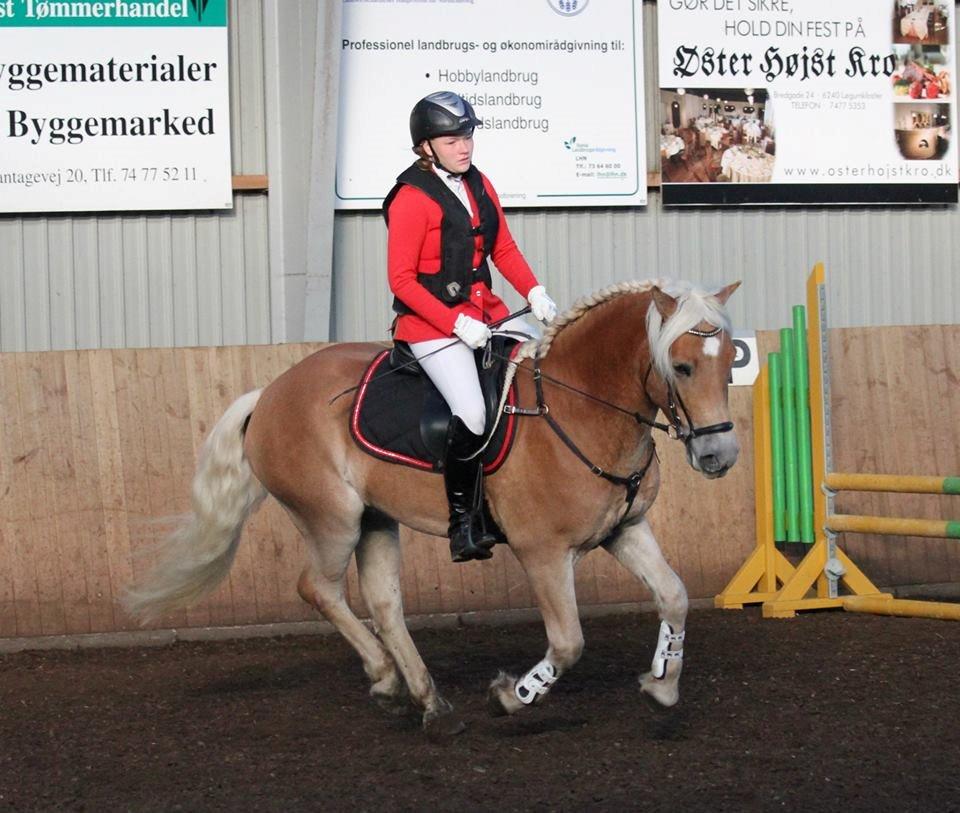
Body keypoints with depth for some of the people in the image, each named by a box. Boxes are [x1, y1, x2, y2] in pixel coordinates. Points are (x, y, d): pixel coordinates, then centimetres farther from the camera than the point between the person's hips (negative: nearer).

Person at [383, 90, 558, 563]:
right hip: (431, 325, -8)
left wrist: (534, 293, 0)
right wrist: (457, 323, -20)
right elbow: (402, 280, -14)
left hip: (485, 313, 8)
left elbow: (504, 249, 17)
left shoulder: (479, 185, 11)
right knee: (472, 414, -24)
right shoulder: (411, 199, -12)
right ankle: (463, 523, -9)